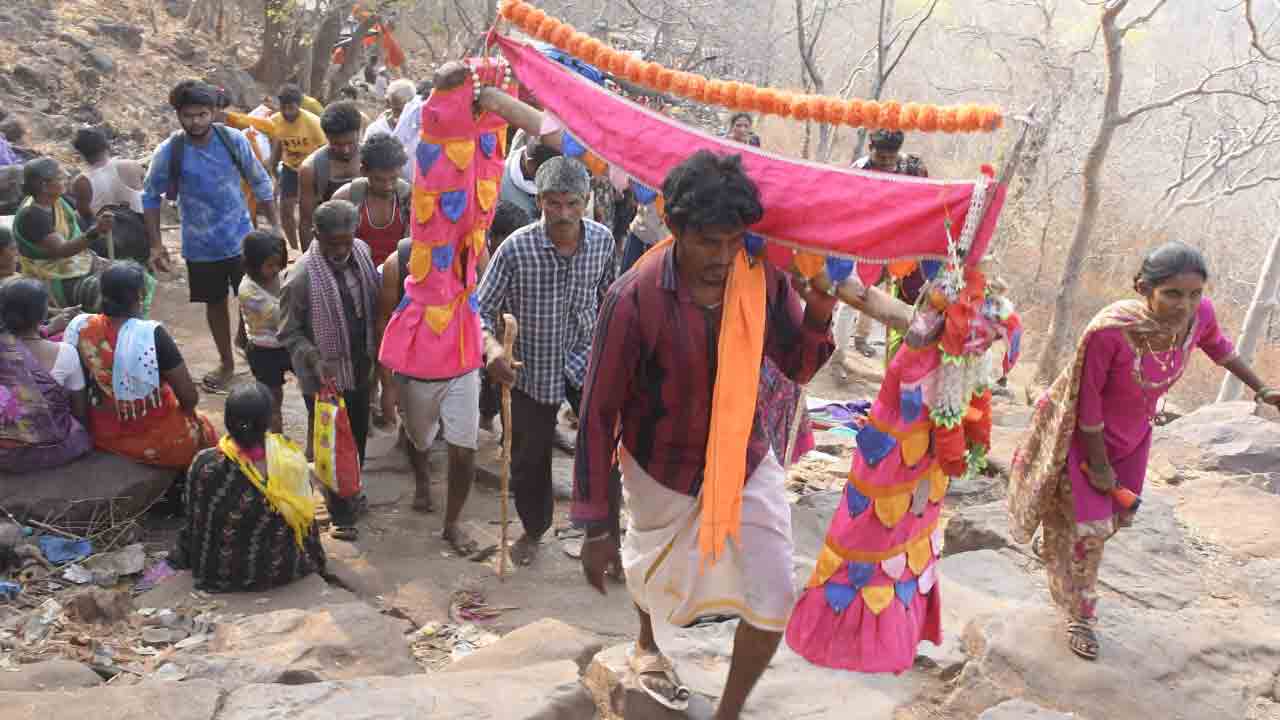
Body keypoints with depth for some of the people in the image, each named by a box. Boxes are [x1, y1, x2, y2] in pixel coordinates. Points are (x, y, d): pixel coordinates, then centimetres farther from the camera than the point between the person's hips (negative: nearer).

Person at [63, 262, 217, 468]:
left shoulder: (79, 327, -11)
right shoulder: (152, 335, -24)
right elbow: (189, 397, -19)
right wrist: (187, 410, 3)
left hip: (101, 436, 5)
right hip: (152, 440, -5)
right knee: (201, 428, 25)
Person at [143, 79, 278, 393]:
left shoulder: (234, 140, -13)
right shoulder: (168, 152, -13)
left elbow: (260, 182, -1)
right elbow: (150, 196, -1)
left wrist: (275, 224, 0)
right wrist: (156, 244, -4)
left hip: (241, 238, -1)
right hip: (200, 246, 1)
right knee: (215, 304, 17)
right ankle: (226, 362, 36)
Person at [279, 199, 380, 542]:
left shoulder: (362, 251, -7)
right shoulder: (302, 277, -24)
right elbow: (289, 333, -14)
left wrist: (376, 353, 6)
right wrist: (315, 360, -28)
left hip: (360, 369, 6)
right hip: (325, 376, -6)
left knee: (358, 437, 22)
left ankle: (351, 493, 45)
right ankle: (341, 515, 22)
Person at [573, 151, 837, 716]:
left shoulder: (763, 276, -18)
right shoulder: (634, 300, -29)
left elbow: (798, 366, -4)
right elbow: (598, 415, -21)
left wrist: (819, 311, -26)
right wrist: (597, 527, -18)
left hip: (747, 458, 2)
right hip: (664, 466, -2)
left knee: (774, 604, -1)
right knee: (653, 568, 25)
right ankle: (648, 647, 62)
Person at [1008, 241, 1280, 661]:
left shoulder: (1200, 313, -22)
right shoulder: (1107, 330, -39)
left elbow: (1217, 346, 3)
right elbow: (1087, 398, -26)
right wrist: (1099, 464, -16)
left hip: (1132, 433, 6)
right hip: (1086, 433, -5)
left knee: (1118, 517, 19)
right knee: (1090, 526, 2)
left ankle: (1059, 542, 51)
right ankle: (1080, 613, 28)